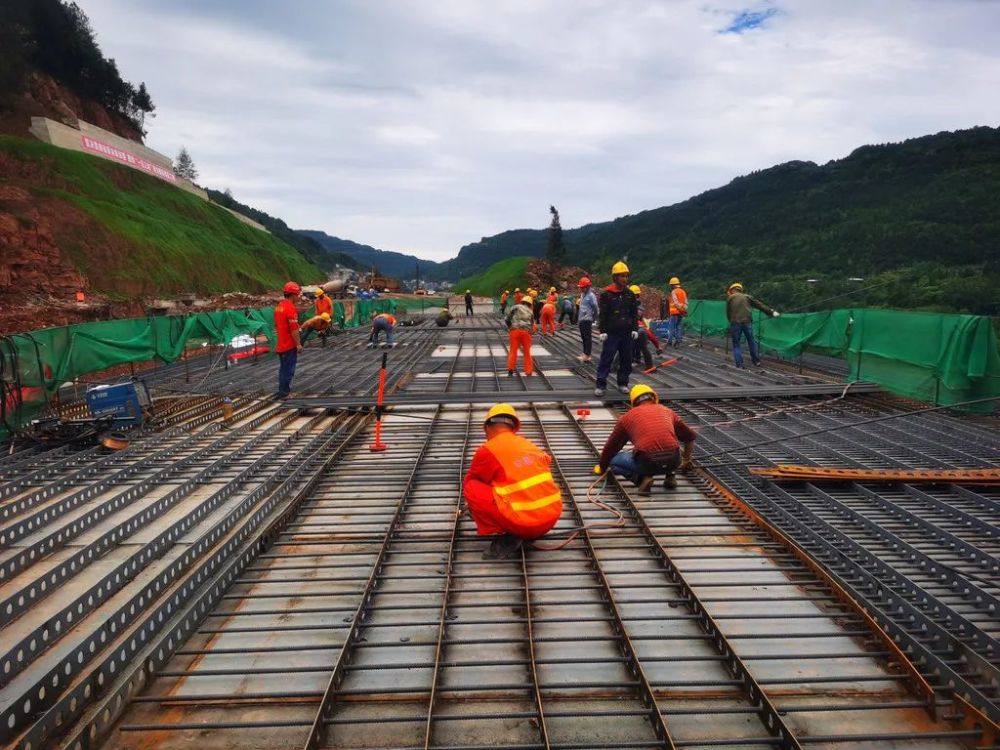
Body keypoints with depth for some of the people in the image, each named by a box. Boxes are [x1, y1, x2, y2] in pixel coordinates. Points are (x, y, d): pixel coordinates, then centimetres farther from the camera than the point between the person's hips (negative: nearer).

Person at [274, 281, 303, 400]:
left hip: (281, 344, 9)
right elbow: (294, 329, -22)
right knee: (288, 370, -1)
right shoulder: (290, 308, -20)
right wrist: (298, 344, -16)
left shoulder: (278, 306, 9)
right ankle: (284, 393, 3)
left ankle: (282, 391, 26)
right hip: (290, 345, -9)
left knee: (283, 368, 18)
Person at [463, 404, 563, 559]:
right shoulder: (528, 444, 15)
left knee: (471, 487, 5)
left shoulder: (487, 450, 0)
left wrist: (475, 507, 38)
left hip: (525, 523, -7)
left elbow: (467, 482, 16)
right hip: (553, 516, 7)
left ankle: (504, 538, 0)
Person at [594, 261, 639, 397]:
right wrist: (603, 331, -10)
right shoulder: (606, 294, -5)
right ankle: (600, 385, 0)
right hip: (611, 333, -4)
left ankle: (623, 383, 20)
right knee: (606, 359, -4)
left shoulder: (630, 294, 9)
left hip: (627, 333, 5)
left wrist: (635, 329, 6)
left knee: (626, 359, 9)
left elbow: (635, 313, 13)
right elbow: (602, 314, -5)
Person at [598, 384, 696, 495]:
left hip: (647, 462, -4)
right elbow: (690, 437, 38)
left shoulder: (628, 416, 19)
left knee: (615, 461, 21)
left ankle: (642, 478, -1)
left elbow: (610, 447, 25)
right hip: (673, 461, 4)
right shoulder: (667, 411, 26)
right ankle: (669, 476, 17)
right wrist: (686, 461, 53)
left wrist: (602, 470, 42)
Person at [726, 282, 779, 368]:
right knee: (751, 341, 19)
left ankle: (739, 365, 2)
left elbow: (728, 313, 11)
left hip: (735, 323, -2)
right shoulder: (747, 297, 13)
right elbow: (759, 305, 13)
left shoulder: (730, 299, 9)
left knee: (736, 344, 8)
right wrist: (771, 312, 16)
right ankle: (756, 360, 28)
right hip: (747, 321, 2)